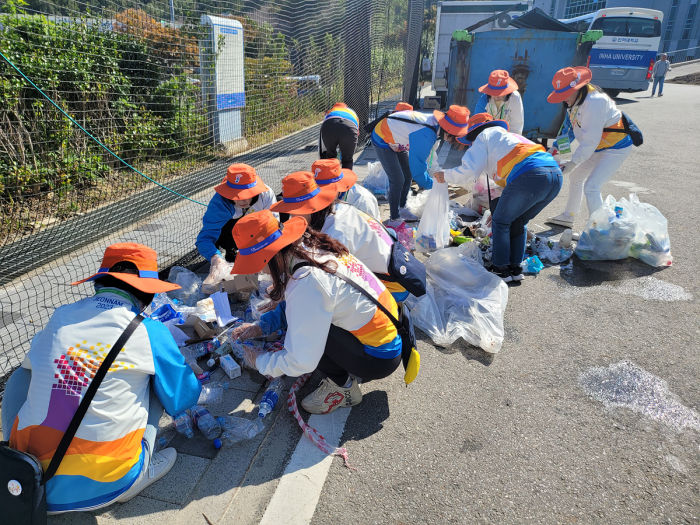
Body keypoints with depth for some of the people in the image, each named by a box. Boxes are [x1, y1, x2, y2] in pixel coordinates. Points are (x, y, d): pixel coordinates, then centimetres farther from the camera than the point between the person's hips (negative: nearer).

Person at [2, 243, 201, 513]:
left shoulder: (59, 317, 2)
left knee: (22, 374, 24)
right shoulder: (150, 331, -7)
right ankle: (141, 471, 8)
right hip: (103, 486, -2)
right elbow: (183, 398, 4)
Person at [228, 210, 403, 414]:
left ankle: (342, 386, 1)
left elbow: (301, 362, -21)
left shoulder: (306, 283, -28)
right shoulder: (311, 247, -2)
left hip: (379, 360, -9)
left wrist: (260, 361, -4)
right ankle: (348, 371, 12)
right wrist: (261, 325, 7)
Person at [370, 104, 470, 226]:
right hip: (382, 140, -9)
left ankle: (401, 208, 31)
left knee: (408, 174, 14)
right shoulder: (426, 135, -37)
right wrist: (432, 184, -16)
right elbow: (417, 167, -29)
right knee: (397, 180, -11)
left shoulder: (434, 122, -10)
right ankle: (394, 219, 0)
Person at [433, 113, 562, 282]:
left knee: (501, 222, 11)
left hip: (529, 176, -8)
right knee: (518, 222, 24)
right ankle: (515, 268, 26)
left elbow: (469, 170, 4)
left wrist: (445, 175, 21)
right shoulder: (511, 136, 39)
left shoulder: (484, 137, 16)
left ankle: (501, 270, 14)